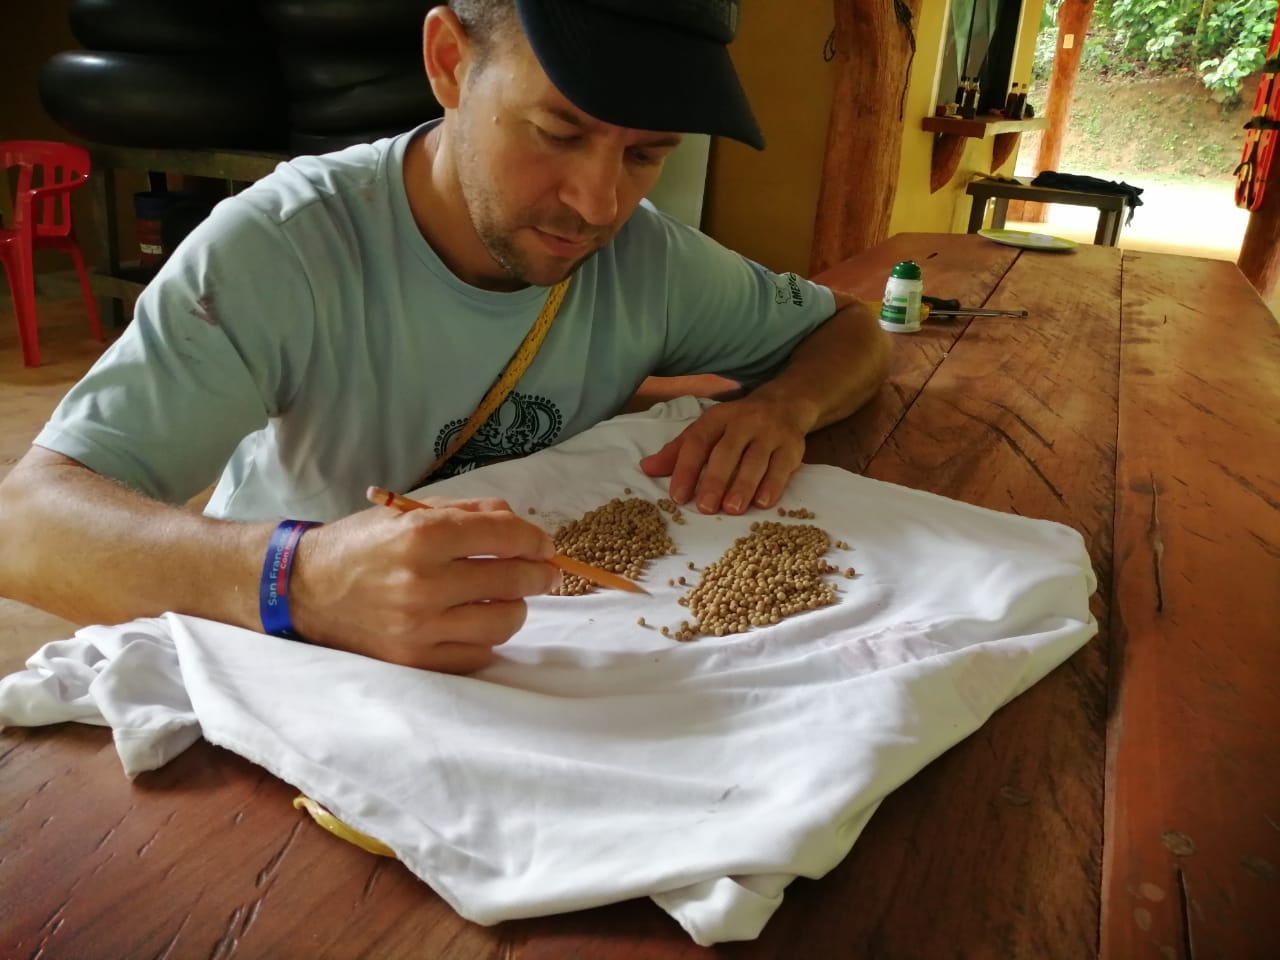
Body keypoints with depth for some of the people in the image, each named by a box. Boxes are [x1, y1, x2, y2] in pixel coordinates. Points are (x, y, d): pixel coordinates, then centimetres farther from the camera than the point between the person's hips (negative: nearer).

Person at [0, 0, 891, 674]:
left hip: (533, 660, 3)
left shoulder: (649, 257, -10)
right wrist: (299, 579, -49)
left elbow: (852, 331, 4)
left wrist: (784, 406, -19)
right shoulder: (283, 247, -23)